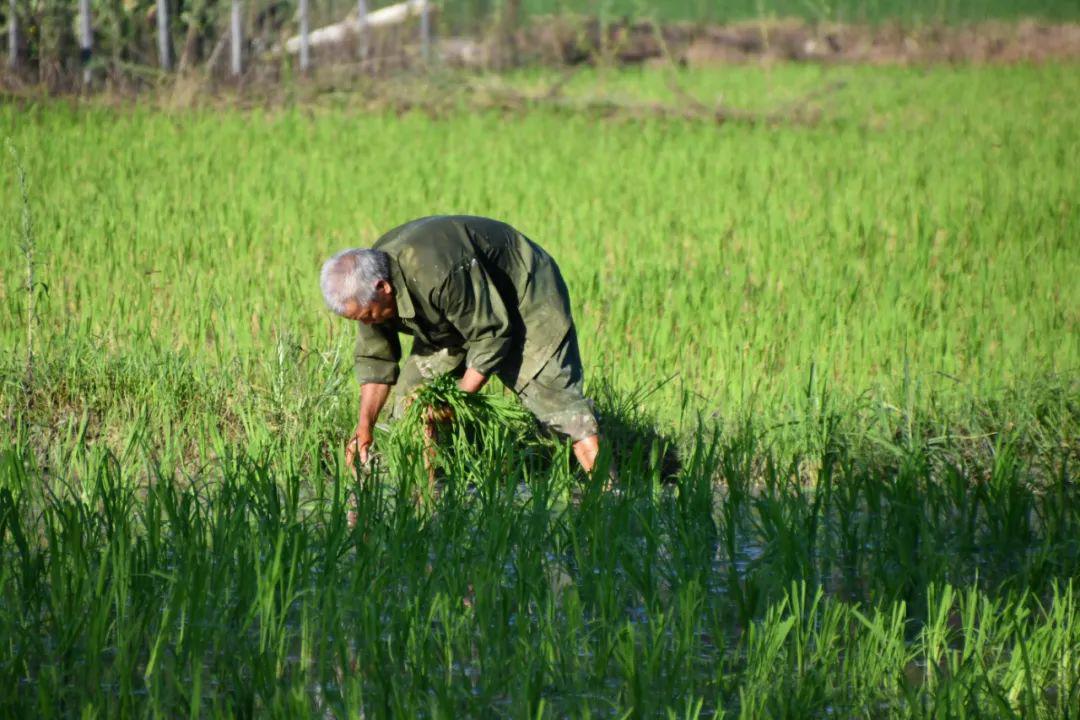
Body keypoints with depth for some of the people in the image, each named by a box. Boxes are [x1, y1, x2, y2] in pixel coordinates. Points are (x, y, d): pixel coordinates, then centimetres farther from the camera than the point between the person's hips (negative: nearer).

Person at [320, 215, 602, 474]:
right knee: (413, 391, -3)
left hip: (525, 296, -8)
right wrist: (365, 425, -10)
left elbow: (492, 335, -31)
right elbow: (375, 360, -2)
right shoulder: (367, 283, -15)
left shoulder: (438, 273, -41)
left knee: (553, 395, -17)